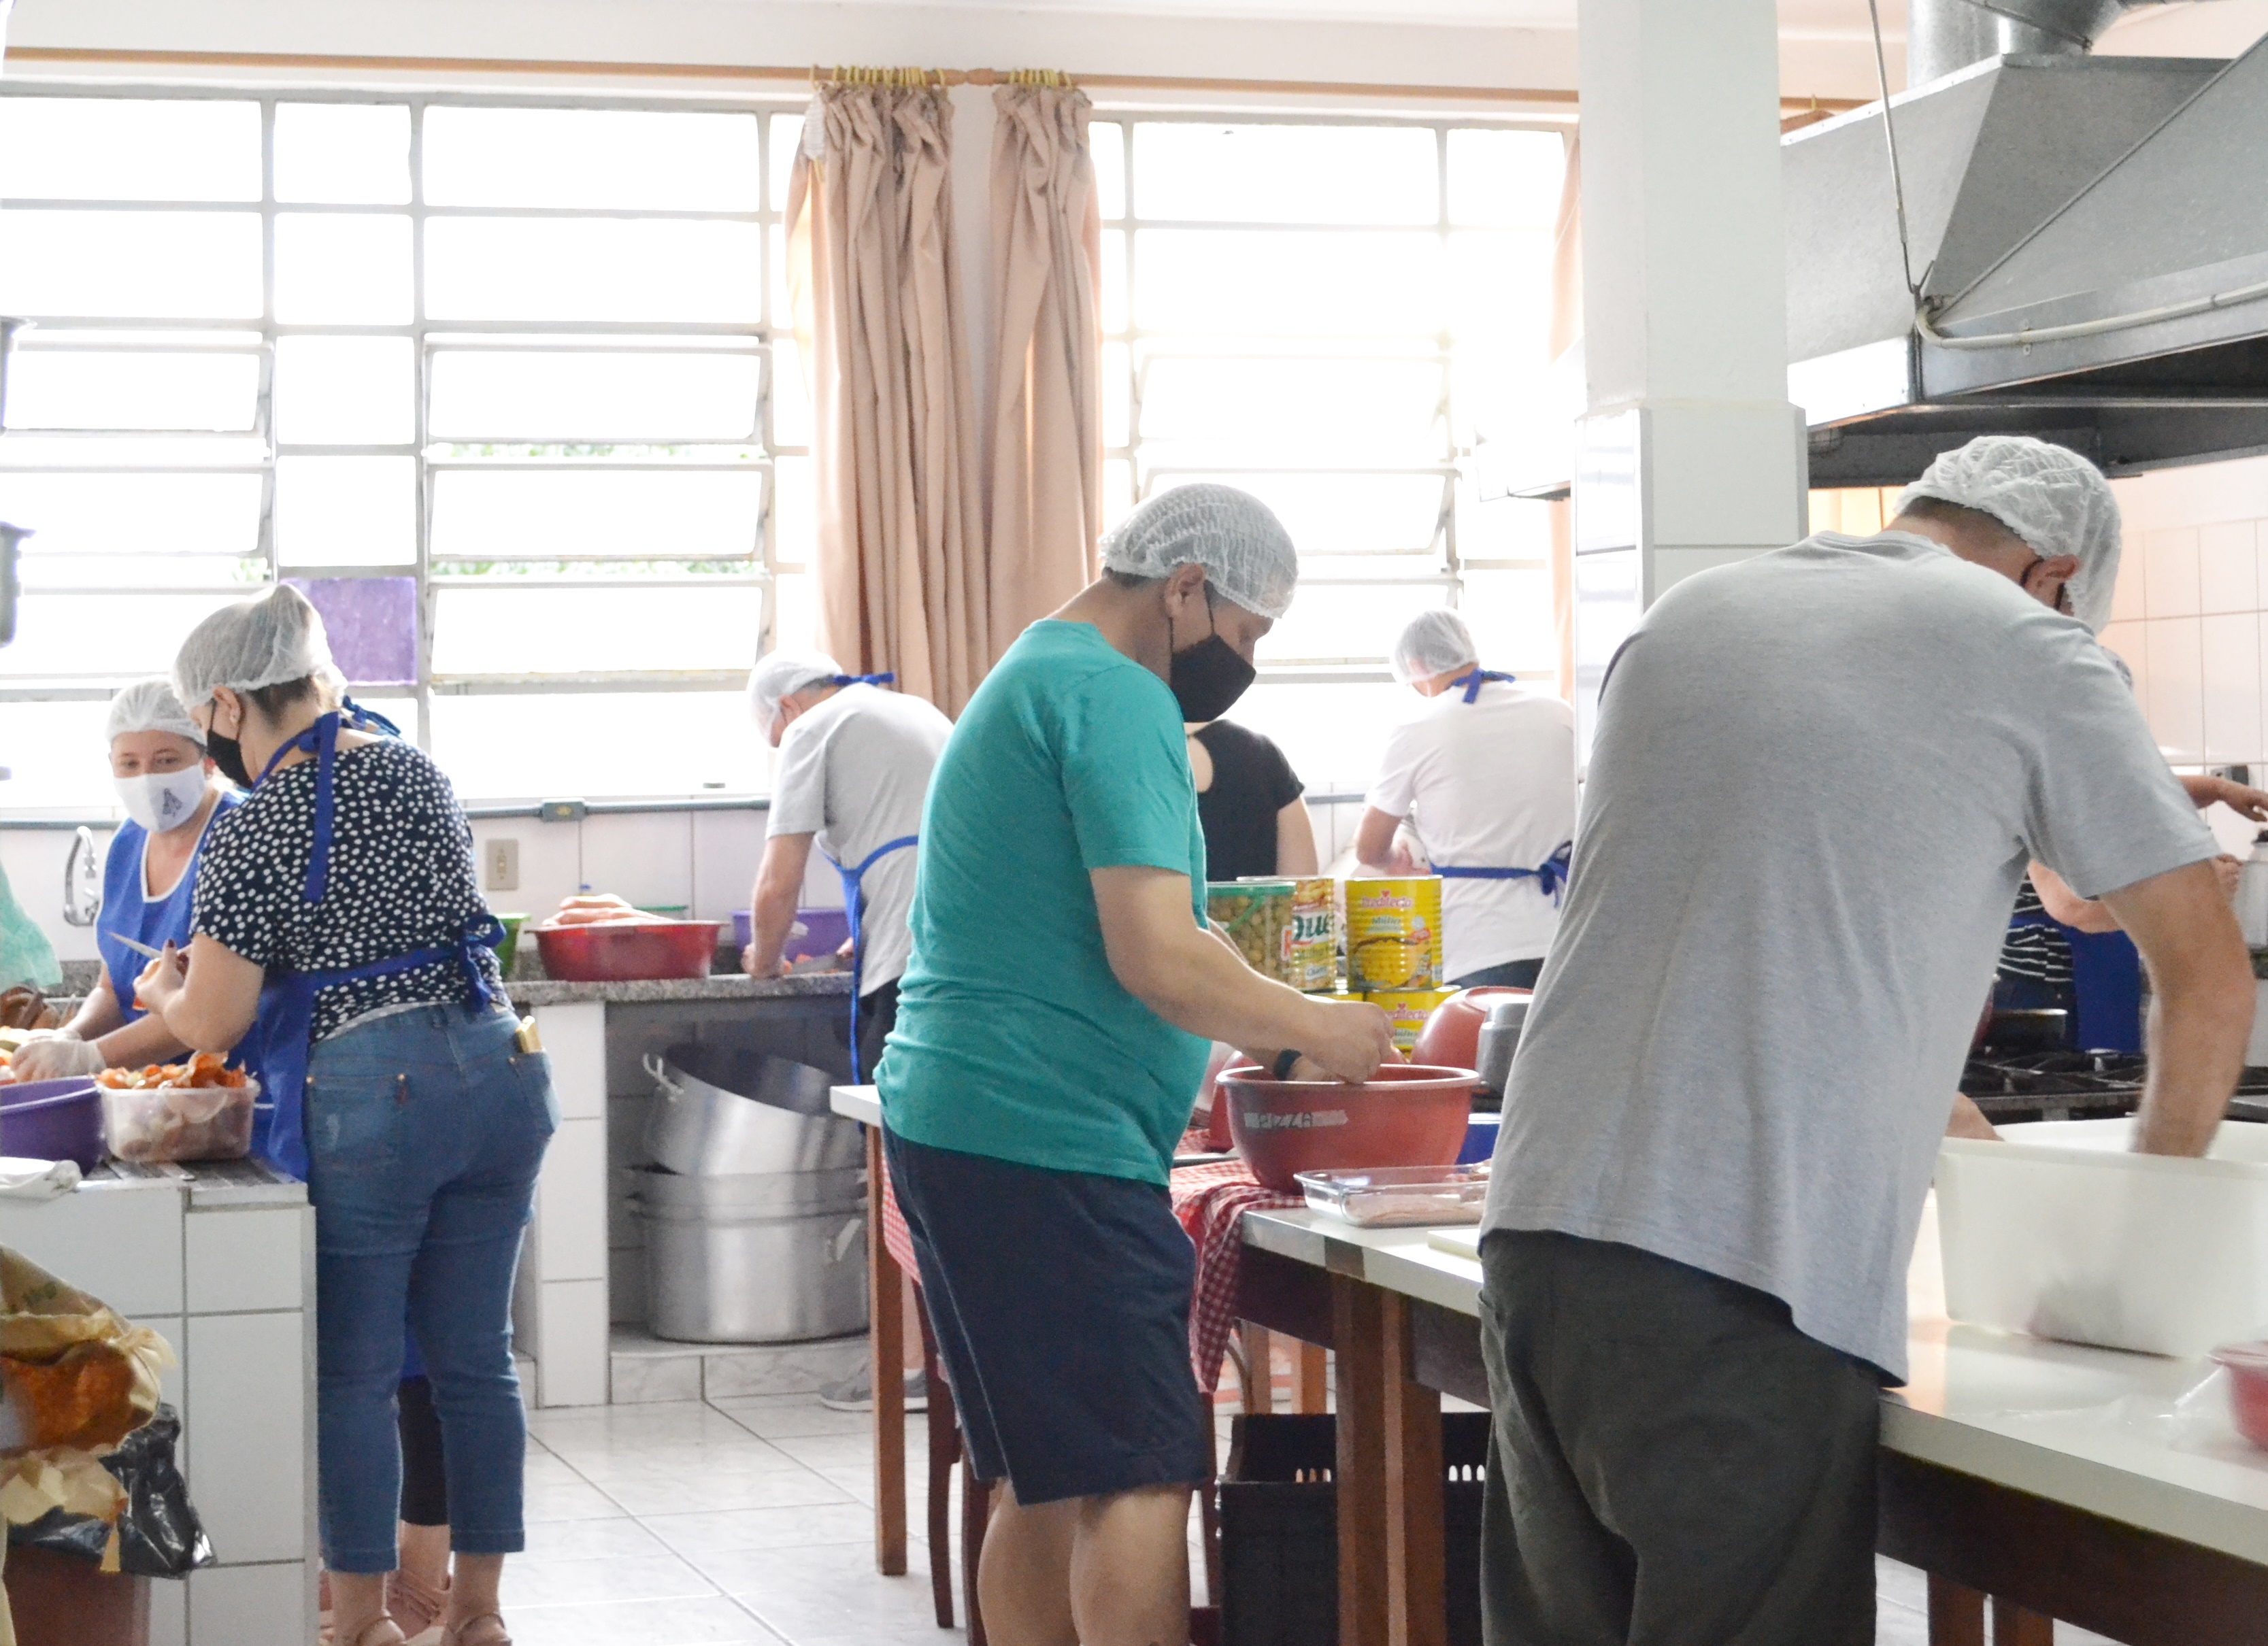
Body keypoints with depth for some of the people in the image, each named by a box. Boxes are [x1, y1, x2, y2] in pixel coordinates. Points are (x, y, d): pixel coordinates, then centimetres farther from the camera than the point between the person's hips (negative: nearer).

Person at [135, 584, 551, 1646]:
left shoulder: (248, 835, -10)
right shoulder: (416, 771, 9)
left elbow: (212, 1025, -6)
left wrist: (163, 992, 15)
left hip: (369, 1099, -6)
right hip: (497, 1072, 6)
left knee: (354, 1370, 7)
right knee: (475, 1356, 12)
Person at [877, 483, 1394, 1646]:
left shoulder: (1030, 678, 21)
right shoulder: (1118, 698, -12)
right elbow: (1156, 958, -20)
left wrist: (1264, 1036, 20)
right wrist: (1308, 1029, -5)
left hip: (949, 1117, 10)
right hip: (1046, 1143, -10)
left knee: (1045, 1483, 13)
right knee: (1139, 1481, -9)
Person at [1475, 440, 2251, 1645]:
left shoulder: (1679, 619, 20)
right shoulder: (2031, 656, 4)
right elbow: (2208, 974, 6)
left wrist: (1935, 1114, 36)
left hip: (1539, 1226, 6)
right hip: (1751, 1294, -6)